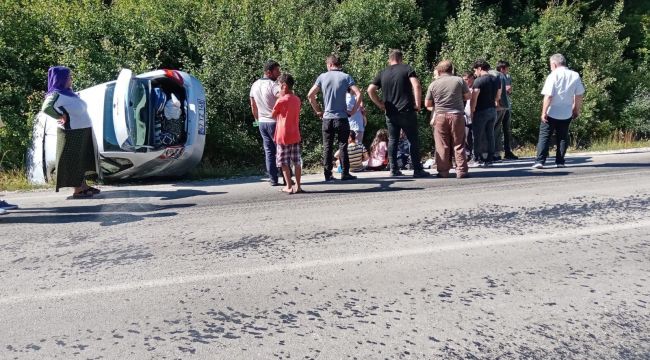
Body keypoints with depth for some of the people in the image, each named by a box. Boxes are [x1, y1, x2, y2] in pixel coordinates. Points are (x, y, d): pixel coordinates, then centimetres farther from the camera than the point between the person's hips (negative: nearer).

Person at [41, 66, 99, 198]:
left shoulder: (68, 93, 12)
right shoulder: (56, 95, -14)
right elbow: (46, 108, -31)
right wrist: (61, 117, -20)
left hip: (83, 132, 9)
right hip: (72, 133, -9)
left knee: (82, 159, 15)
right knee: (74, 160, -1)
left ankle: (83, 186, 25)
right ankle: (78, 190, 5)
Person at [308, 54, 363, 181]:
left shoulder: (322, 77, 2)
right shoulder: (346, 77, -2)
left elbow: (310, 95, 0)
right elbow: (358, 94, -11)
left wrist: (318, 111, 9)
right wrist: (353, 110, -2)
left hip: (327, 118, 1)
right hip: (342, 117, -1)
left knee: (327, 147, 8)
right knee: (343, 146, 6)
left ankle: (327, 174, 9)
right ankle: (345, 173, 9)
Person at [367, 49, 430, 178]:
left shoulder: (382, 73, 10)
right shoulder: (407, 69, 1)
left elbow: (370, 90, 1)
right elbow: (416, 86, -14)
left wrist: (380, 104, 7)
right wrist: (418, 104, -8)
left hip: (390, 113, 3)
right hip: (407, 111, -3)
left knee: (392, 140, 10)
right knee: (414, 140, 3)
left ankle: (393, 169, 8)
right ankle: (417, 170, 3)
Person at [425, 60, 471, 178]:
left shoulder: (433, 84, 1)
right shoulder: (459, 80, 1)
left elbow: (427, 104, 6)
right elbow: (468, 96, 8)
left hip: (440, 116, 0)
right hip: (457, 115, 0)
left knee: (442, 146, 5)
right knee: (459, 145, 5)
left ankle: (443, 171, 6)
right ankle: (461, 171, 5)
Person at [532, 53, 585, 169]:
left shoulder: (553, 76, -10)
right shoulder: (575, 75, 4)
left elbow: (548, 96, -15)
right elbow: (579, 95, 6)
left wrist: (544, 112, -11)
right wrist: (577, 110, 16)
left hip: (551, 113, -4)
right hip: (566, 114, 4)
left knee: (544, 137, 1)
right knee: (562, 137, 13)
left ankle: (540, 161, -6)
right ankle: (560, 162, 12)